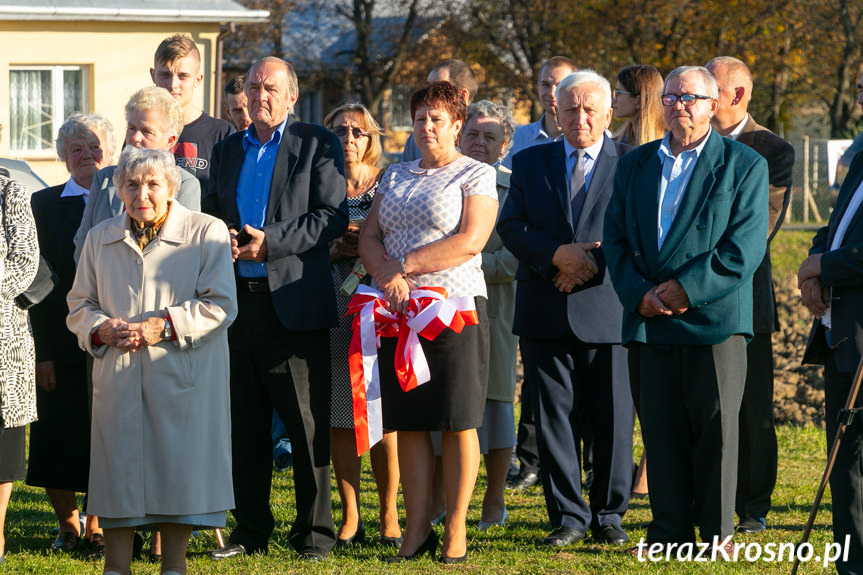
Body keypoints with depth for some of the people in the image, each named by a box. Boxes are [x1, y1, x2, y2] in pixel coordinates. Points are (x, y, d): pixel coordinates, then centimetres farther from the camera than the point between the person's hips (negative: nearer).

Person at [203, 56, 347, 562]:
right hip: (238, 300, 5)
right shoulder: (228, 149, 18)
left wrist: (271, 241, -16)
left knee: (308, 425, -2)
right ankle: (251, 530, 15)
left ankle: (315, 531, 4)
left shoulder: (318, 145, 2)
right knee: (245, 425, 8)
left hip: (293, 304, -5)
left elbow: (333, 216, -7)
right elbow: (210, 214, 21)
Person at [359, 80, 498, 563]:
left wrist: (406, 264, -13)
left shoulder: (476, 175, 1)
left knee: (458, 424, -3)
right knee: (409, 424, 3)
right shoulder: (396, 177, 18)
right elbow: (370, 238, 11)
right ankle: (417, 529, 7)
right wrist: (388, 274, -10)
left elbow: (471, 240, -11)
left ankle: (456, 530, 1)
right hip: (399, 311, 5)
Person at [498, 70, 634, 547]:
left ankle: (609, 514, 14)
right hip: (546, 312, 2)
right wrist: (558, 254, -14)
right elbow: (510, 226, 3)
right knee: (554, 415, 3)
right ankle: (568, 516, 11)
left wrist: (593, 265, -15)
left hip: (608, 310, -2)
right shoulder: (530, 162, 12)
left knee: (612, 417, 1)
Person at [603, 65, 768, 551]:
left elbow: (746, 247, -8)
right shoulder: (635, 165, 14)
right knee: (661, 429, 5)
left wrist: (688, 288, -14)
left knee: (715, 429, -1)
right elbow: (616, 237, 10)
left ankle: (717, 534, 8)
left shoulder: (744, 165, 1)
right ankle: (670, 532, 12)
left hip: (714, 318, -4)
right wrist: (638, 292, -7)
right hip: (652, 321, 4)